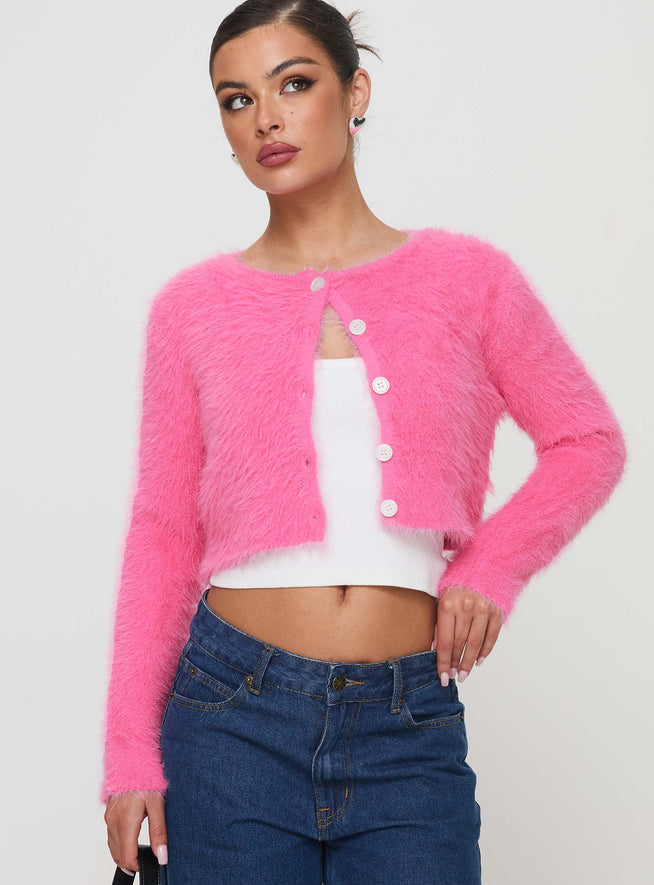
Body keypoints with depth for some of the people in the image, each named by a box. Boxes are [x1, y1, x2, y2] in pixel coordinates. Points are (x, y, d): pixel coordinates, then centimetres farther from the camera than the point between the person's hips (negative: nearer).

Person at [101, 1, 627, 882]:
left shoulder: (467, 277, 3)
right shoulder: (194, 305, 3)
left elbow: (590, 442, 12)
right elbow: (163, 535, 4)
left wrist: (491, 569, -3)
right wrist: (130, 751, 0)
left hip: (412, 728, 0)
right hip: (234, 717, 0)